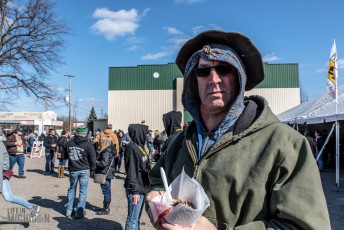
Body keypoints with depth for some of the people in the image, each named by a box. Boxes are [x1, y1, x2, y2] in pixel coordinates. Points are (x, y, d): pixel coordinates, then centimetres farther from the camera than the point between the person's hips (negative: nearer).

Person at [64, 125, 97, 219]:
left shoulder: (68, 143, -1)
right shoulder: (88, 144, -13)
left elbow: (65, 156, 11)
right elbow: (92, 159, -8)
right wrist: (92, 170, 6)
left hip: (72, 170, 4)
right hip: (84, 170, -4)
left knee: (71, 189, 19)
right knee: (83, 191, 6)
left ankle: (68, 211, 25)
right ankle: (79, 212, 9)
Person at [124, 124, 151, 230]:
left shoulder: (139, 146, 13)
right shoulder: (132, 147, -15)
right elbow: (131, 171, -19)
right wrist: (134, 191, -21)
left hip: (142, 188, 9)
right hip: (136, 190, -9)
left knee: (137, 218, 19)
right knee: (132, 219, -1)